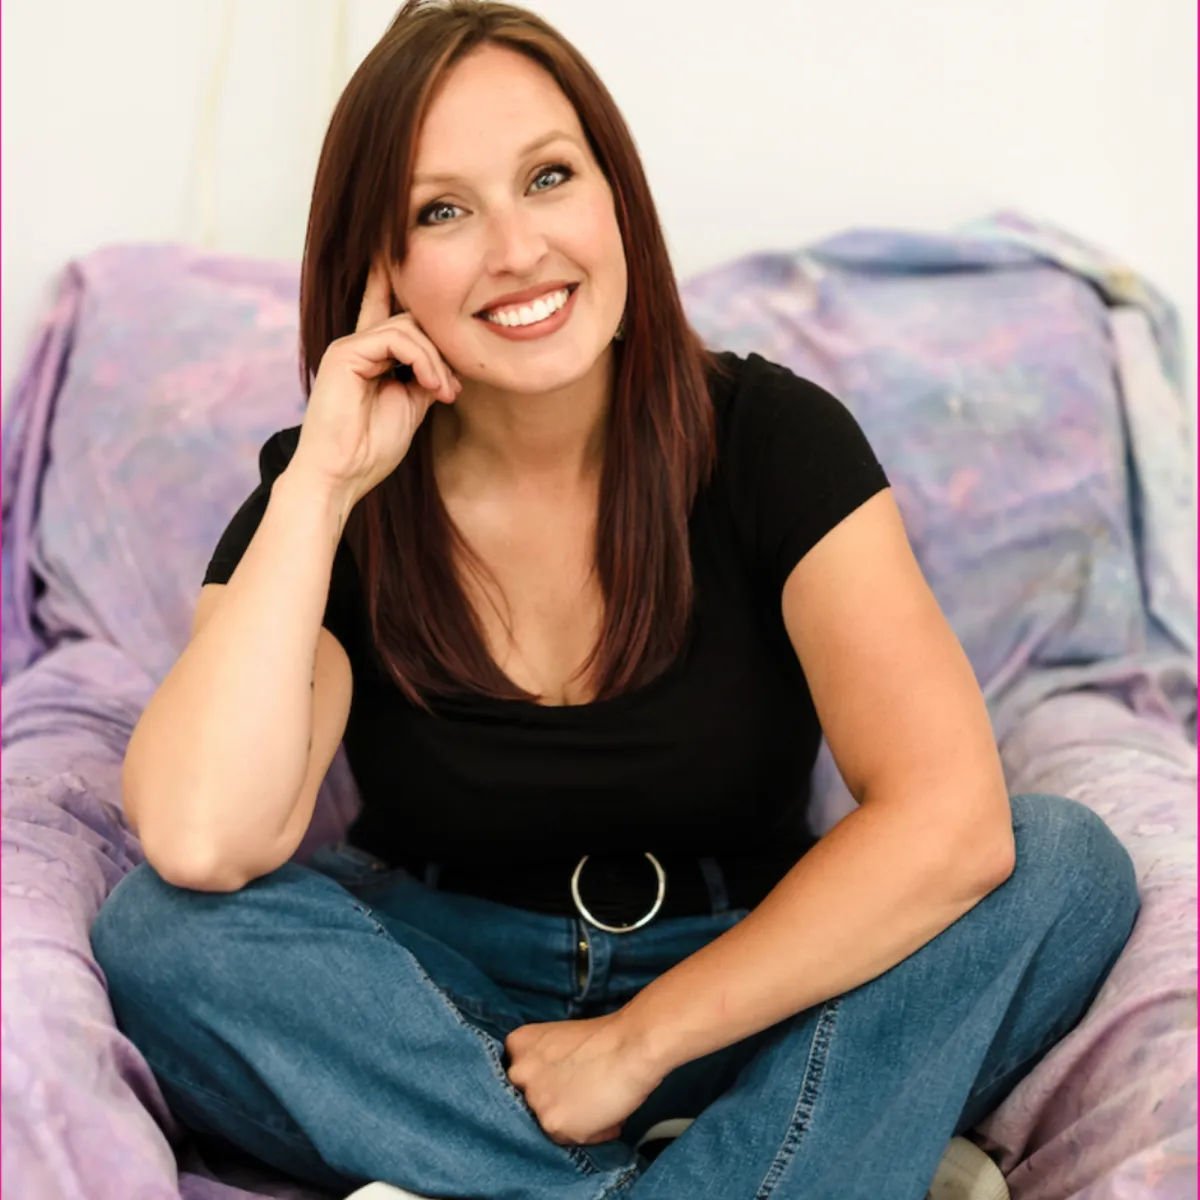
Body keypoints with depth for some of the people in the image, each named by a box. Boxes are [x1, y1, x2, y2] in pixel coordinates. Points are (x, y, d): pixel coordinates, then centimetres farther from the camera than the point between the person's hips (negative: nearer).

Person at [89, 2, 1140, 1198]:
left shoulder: (773, 439, -12)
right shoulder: (319, 503, -10)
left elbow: (953, 818, -23)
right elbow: (199, 842, -27)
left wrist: (636, 1041, -21)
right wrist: (320, 483, -25)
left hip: (744, 995, 0)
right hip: (447, 1002, 1)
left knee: (1066, 865, -23)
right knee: (161, 929, -26)